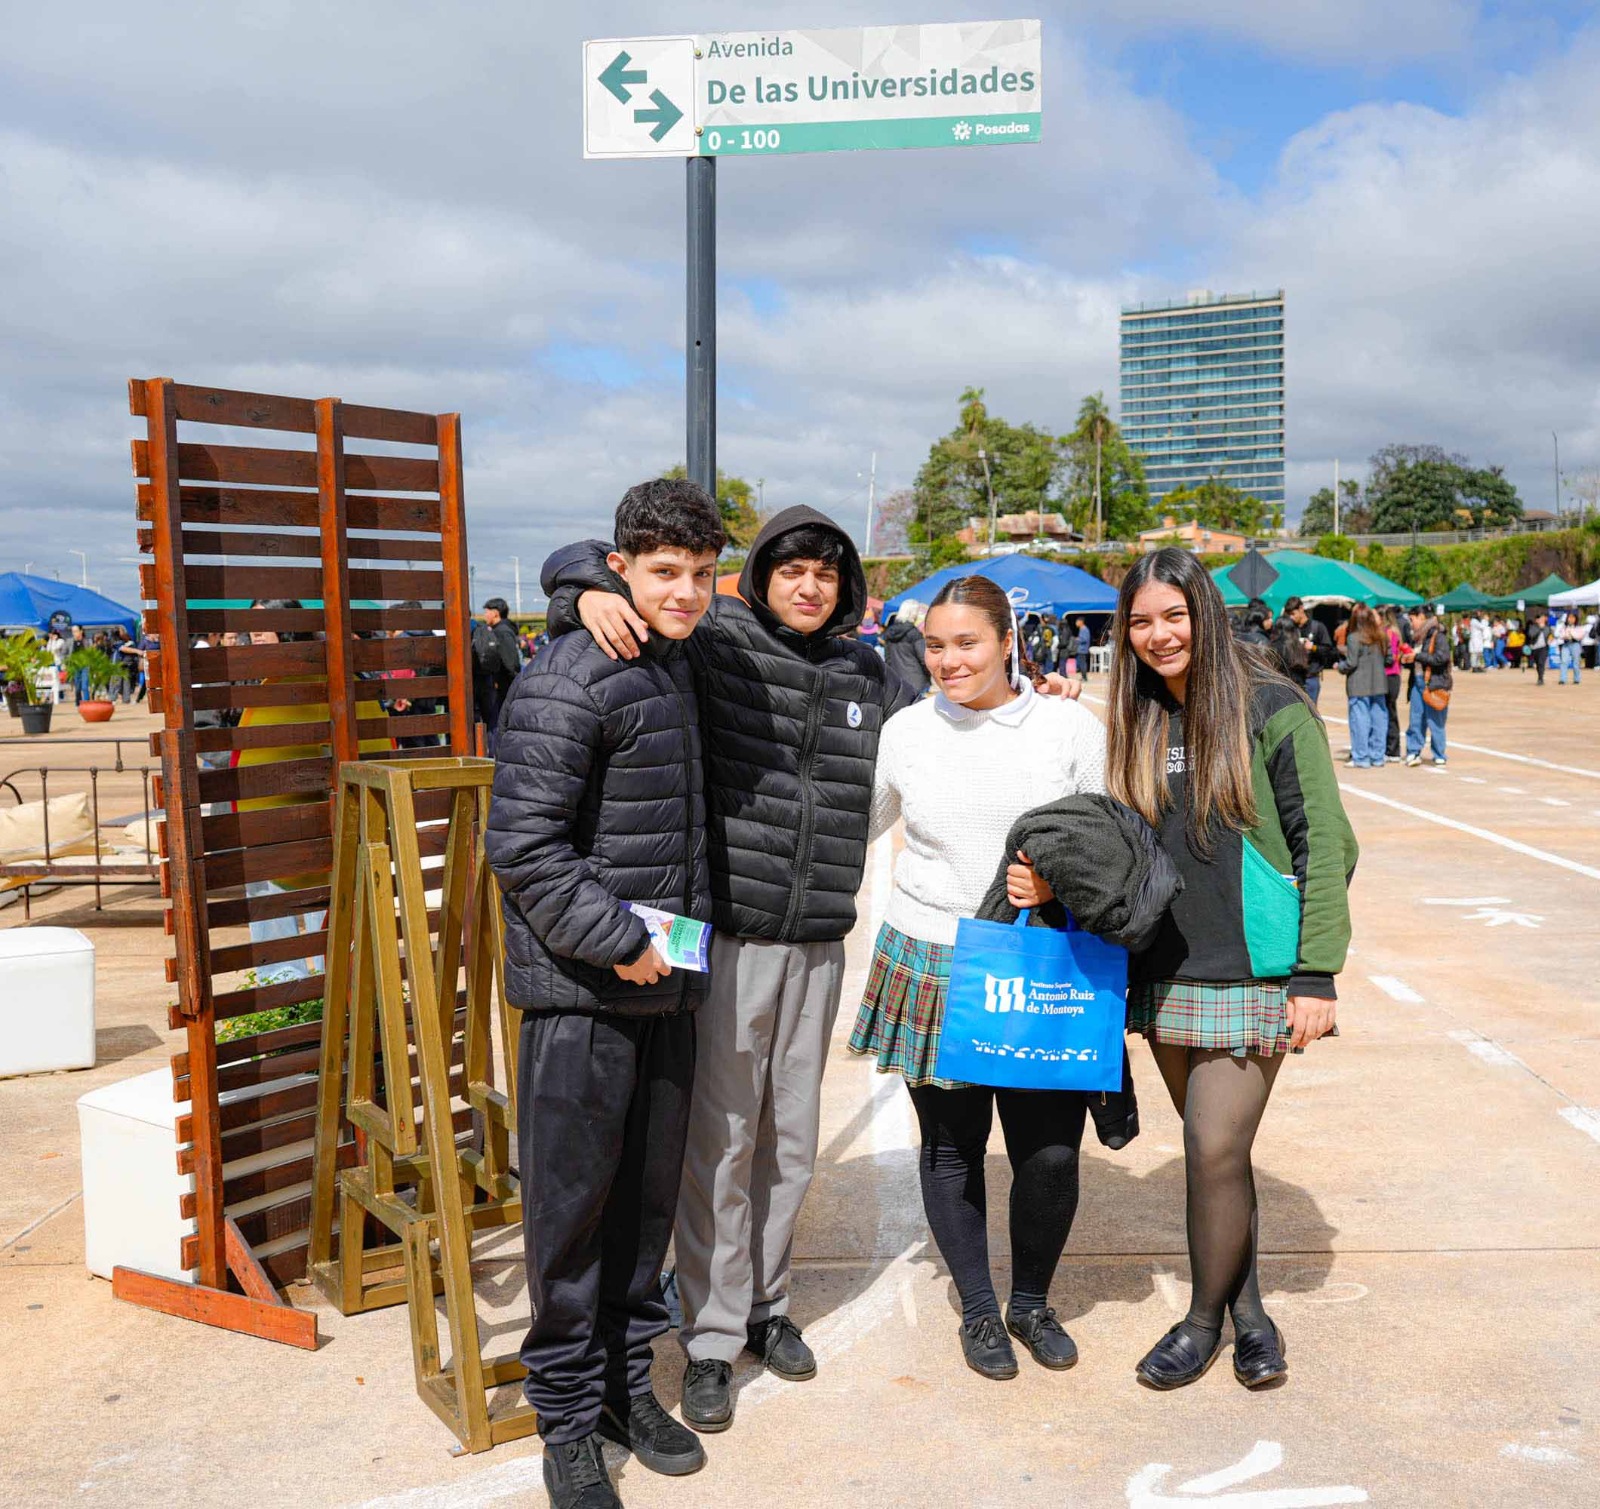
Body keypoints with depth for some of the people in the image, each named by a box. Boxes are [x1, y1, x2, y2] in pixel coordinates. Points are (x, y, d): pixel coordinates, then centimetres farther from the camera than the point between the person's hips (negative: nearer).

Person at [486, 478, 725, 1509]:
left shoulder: (677, 667, 12)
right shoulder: (568, 684, -14)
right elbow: (522, 844, -18)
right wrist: (615, 942, -17)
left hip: (668, 981, 8)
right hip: (581, 992, -7)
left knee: (650, 1192, 15)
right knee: (573, 1202, 3)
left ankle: (628, 1384, 31)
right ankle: (570, 1423, 18)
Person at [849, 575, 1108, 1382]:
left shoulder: (1071, 727, -3)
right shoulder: (905, 732, 1)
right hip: (931, 965, 1)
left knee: (1051, 1151, -1)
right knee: (950, 1145, 10)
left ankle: (1031, 1301, 29)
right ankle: (977, 1308, 33)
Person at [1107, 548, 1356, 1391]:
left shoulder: (1270, 710, -8)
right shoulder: (1134, 722, 8)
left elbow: (1326, 843, -9)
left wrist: (1316, 973, -12)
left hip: (1250, 974, -5)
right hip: (1166, 975, 5)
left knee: (1215, 1148, -6)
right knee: (1215, 1148, 13)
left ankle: (1206, 1318, 16)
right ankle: (1247, 1311, 29)